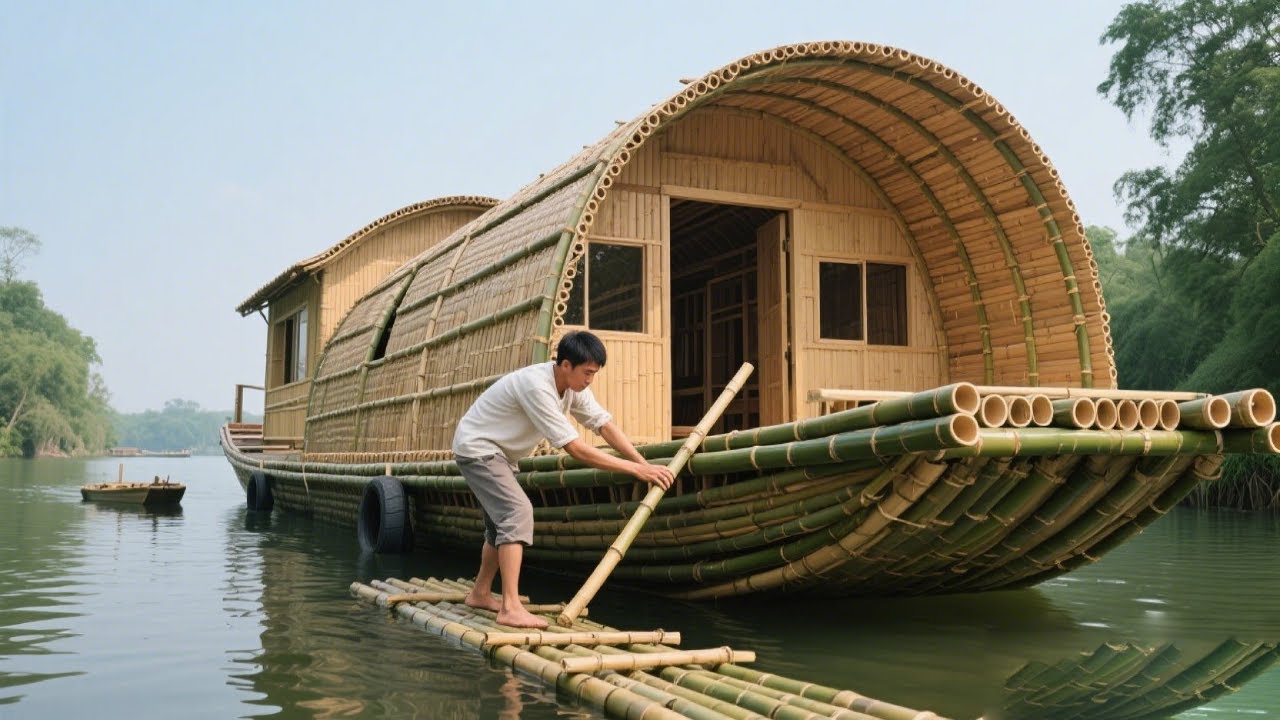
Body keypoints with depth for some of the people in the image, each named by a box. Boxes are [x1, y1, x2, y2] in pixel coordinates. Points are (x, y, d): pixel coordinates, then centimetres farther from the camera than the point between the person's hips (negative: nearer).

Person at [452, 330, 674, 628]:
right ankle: (511, 607, -26)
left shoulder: (573, 385, -6)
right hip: (476, 447, -10)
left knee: (502, 520, 17)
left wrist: (644, 464, -18)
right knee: (518, 511, -22)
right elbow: (577, 449, -34)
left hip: (497, 452, 10)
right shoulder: (537, 387, -34)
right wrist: (635, 470, -32)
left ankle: (480, 593, 33)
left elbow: (605, 425, -6)